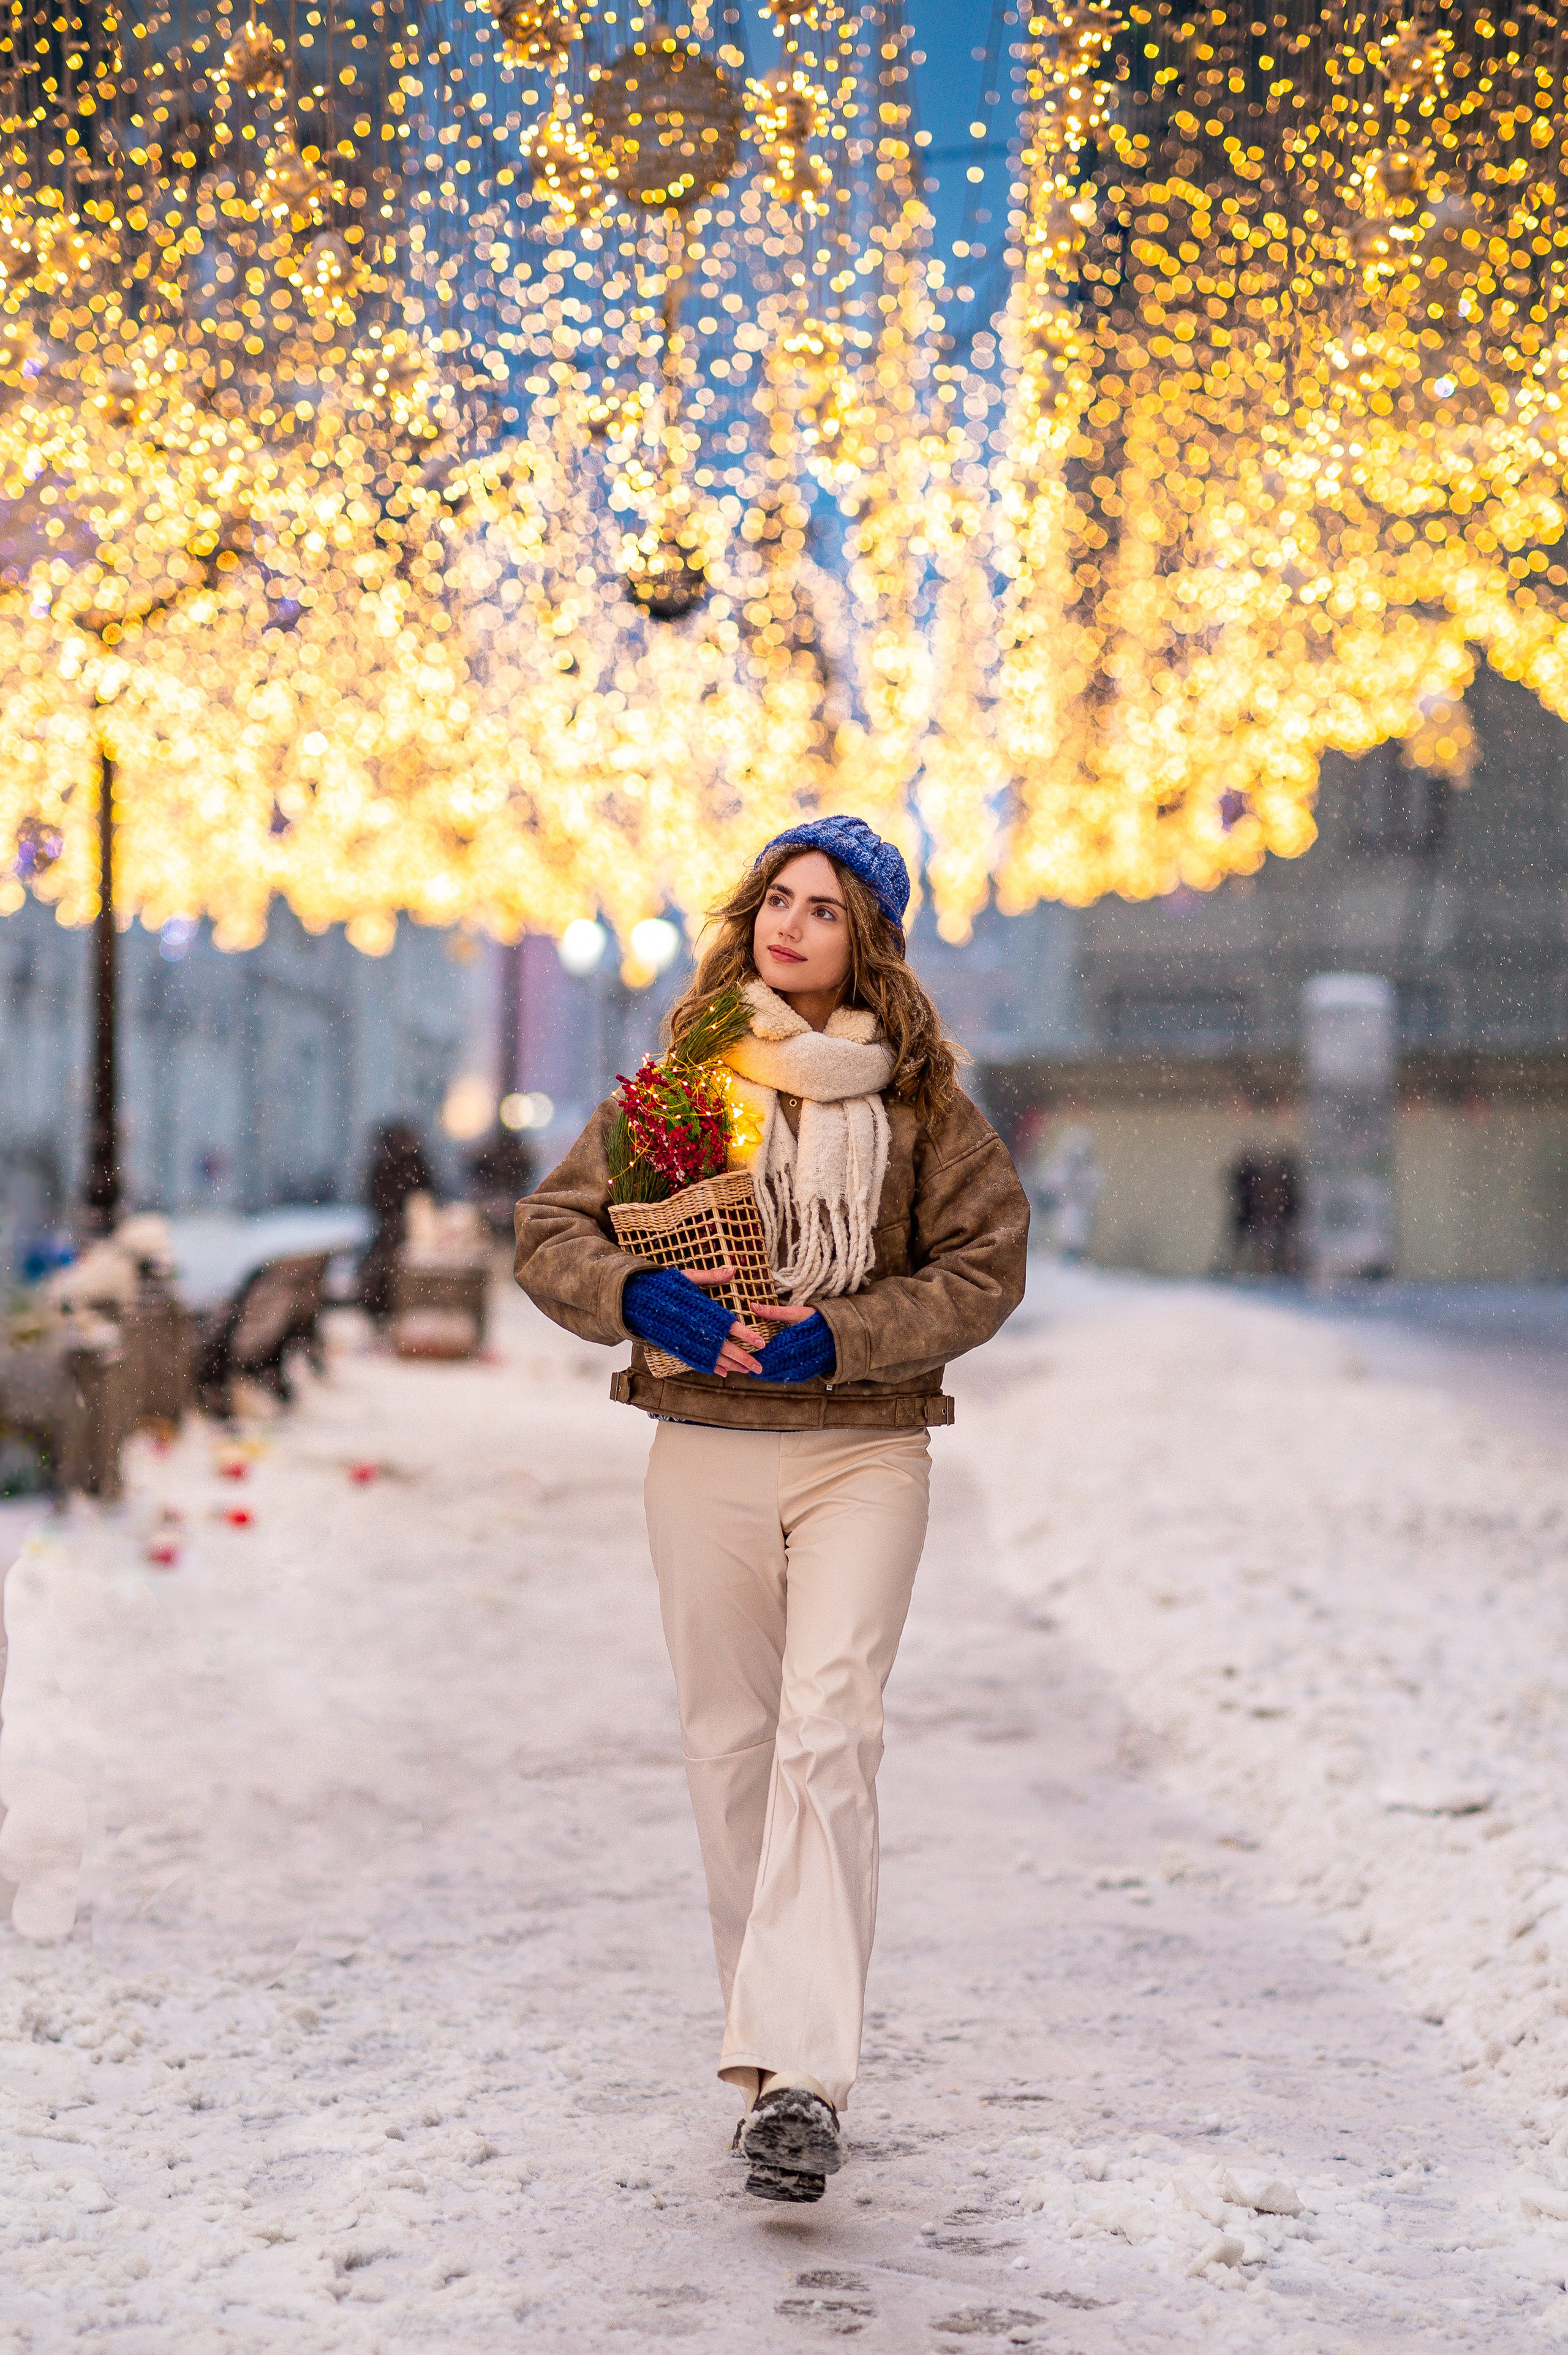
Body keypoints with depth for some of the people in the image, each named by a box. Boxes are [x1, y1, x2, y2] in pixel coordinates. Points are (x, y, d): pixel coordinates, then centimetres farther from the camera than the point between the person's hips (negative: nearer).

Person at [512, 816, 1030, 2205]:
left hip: (866, 1450, -2)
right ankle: (771, 2049, 19)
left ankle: (801, 2076, -21)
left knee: (828, 1734, -16)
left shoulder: (920, 1098, 3)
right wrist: (637, 1297, -16)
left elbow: (986, 1265, 0)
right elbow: (551, 1231, 6)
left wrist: (838, 1337, -14)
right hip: (705, 1451, 3)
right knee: (732, 1744, 6)